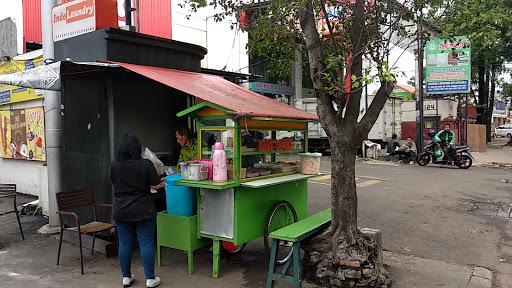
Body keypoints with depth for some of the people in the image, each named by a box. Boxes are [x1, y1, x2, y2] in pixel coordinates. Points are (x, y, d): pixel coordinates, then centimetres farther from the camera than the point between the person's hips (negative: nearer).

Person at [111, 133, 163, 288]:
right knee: (147, 243, 3)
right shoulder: (146, 164, -13)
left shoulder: (114, 165, -2)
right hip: (143, 211, -3)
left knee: (124, 244, 11)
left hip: (121, 212, 3)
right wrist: (162, 183, 13)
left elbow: (115, 183, 12)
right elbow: (156, 185, -8)